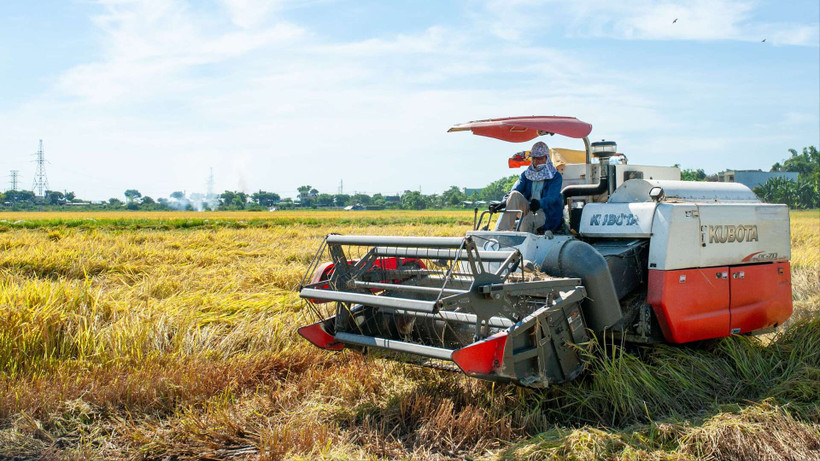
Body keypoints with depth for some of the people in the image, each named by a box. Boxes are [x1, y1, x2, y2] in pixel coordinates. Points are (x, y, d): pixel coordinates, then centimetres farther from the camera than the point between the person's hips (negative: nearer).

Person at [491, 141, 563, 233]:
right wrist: (504, 202, -26)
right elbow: (514, 190, -3)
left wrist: (539, 203, -40)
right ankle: (501, 233, -34)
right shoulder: (526, 174, 15)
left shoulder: (556, 177, 2)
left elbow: (552, 197, -16)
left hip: (546, 213, -4)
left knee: (528, 220, -36)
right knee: (515, 195, -23)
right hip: (528, 209, 4)